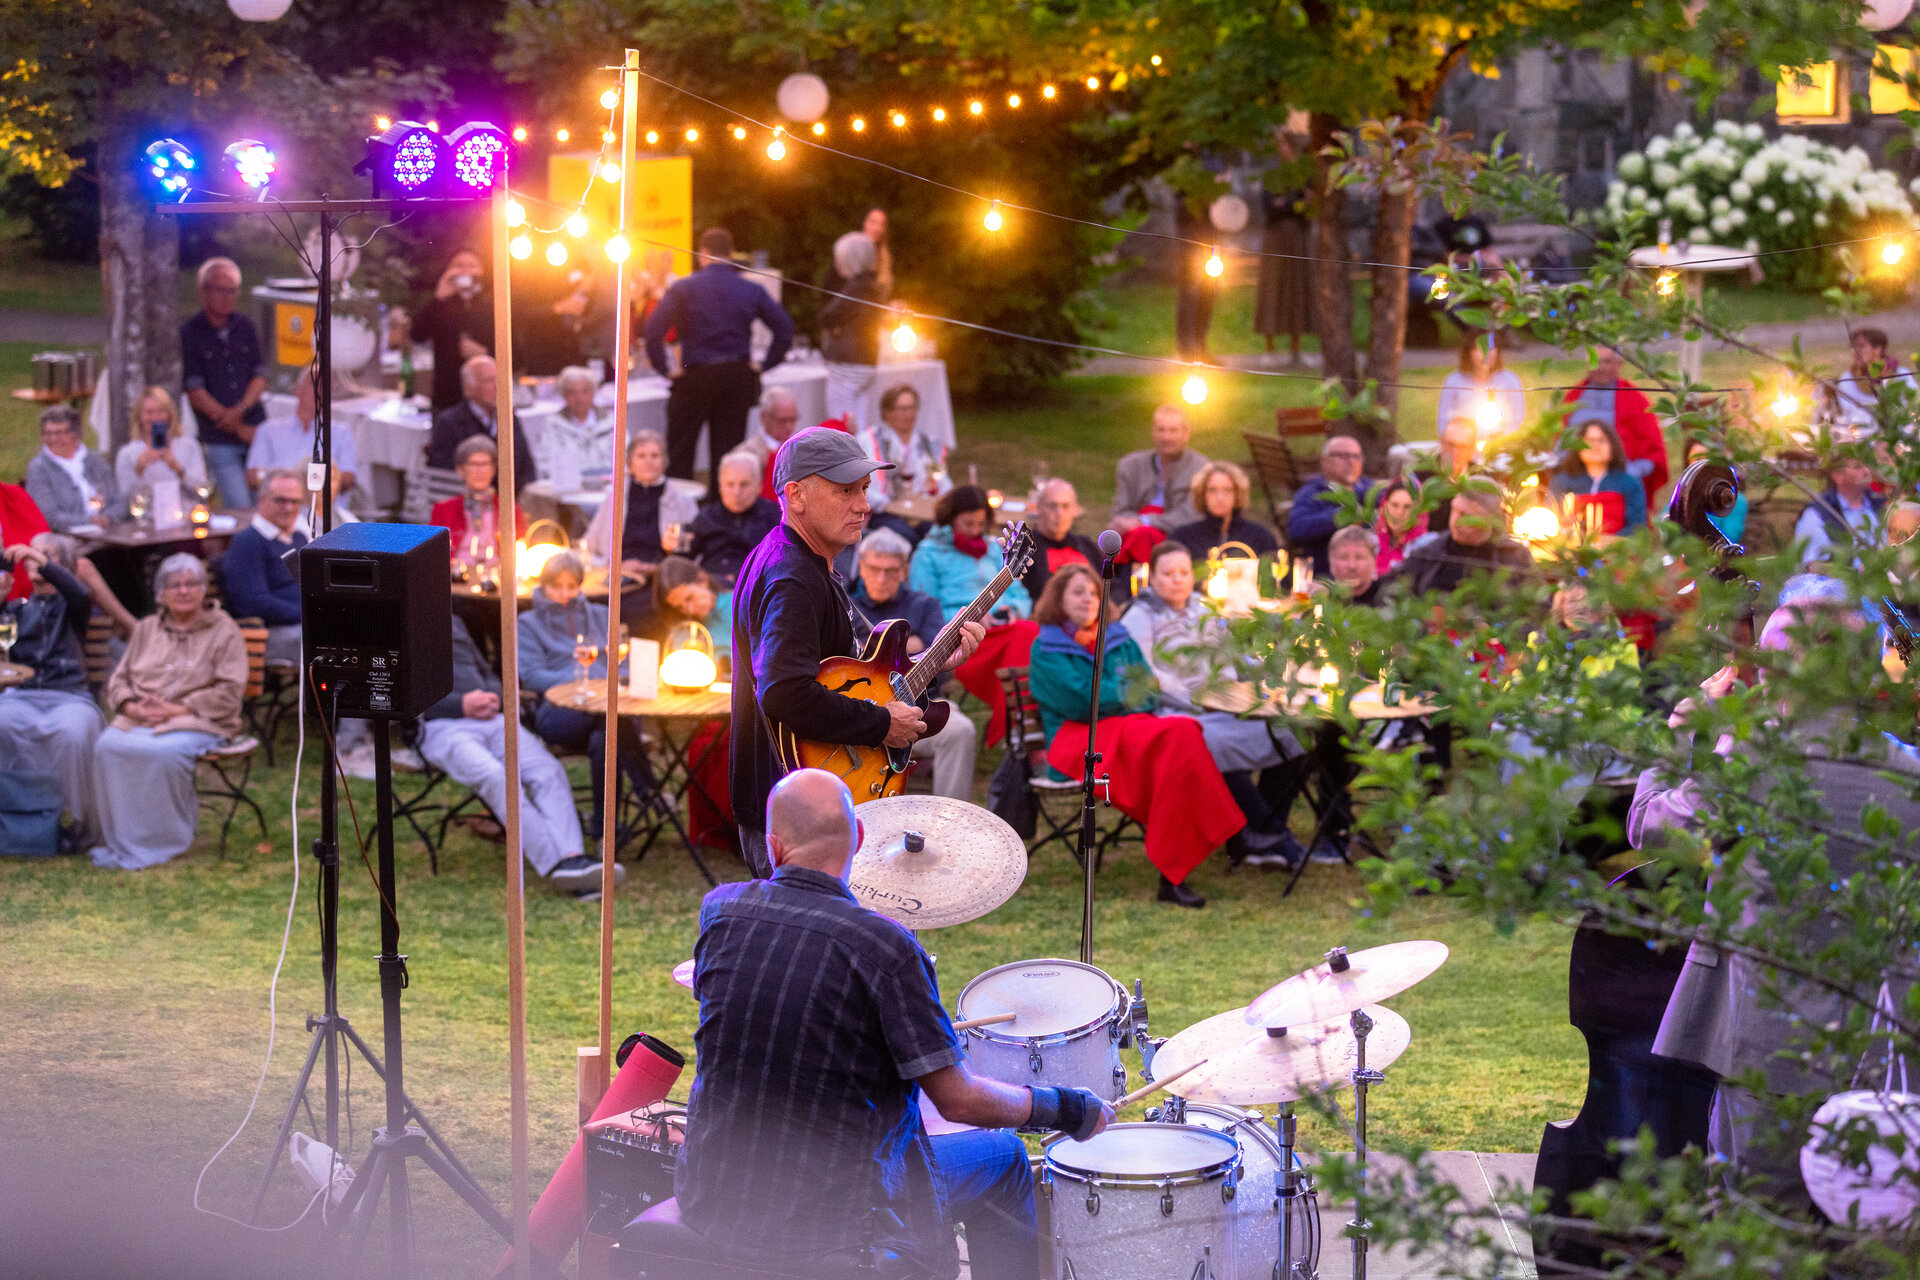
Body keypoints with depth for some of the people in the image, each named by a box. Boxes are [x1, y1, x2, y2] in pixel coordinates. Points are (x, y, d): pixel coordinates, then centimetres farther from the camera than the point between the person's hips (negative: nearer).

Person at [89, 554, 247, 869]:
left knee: (164, 751, -38)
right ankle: (120, 840, -20)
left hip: (197, 721, -4)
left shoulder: (225, 631, 6)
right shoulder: (146, 629, 21)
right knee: (108, 746, -29)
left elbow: (229, 692, -4)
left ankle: (163, 842, -24)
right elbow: (119, 680, 19)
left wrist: (176, 709, -13)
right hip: (138, 719, 4)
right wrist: (133, 707, -5)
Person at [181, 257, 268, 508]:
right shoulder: (190, 334, -2)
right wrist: (239, 429, -7)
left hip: (256, 430, 4)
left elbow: (260, 376, 9)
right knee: (239, 508, -13)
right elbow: (195, 392, -5)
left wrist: (240, 410, -12)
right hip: (219, 440, -4)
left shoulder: (245, 328, 12)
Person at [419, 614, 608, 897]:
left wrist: (492, 698, 8)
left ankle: (572, 857, -41)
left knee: (548, 771, -23)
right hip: (441, 727, -6)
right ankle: (553, 864, -44)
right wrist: (461, 704, -12)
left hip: (492, 720, 6)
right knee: (497, 779, -34)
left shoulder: (453, 623, 30)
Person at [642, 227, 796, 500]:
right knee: (727, 452, 8)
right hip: (738, 380, 2)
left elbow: (653, 330, -14)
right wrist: (764, 364, 6)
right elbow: (785, 328, 1)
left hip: (695, 378, -2)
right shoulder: (752, 290, 2)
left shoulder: (683, 288, -6)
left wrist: (664, 369, -5)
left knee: (678, 456, 8)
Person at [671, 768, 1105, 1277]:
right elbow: (958, 1100, -16)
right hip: (834, 1231, -5)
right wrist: (1069, 1110, 0)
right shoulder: (884, 945, -20)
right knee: (1002, 1158, 20)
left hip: (710, 1210, 5)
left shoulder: (720, 912, -6)